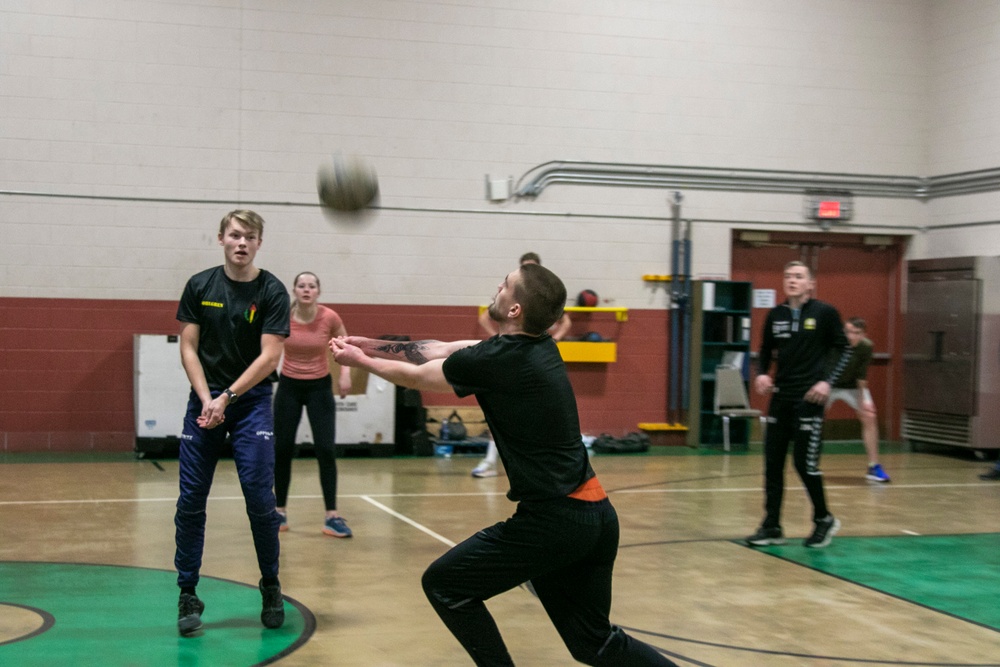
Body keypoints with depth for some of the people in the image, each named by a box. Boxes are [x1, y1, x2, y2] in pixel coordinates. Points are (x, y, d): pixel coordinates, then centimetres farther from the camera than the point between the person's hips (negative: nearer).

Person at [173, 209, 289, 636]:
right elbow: (188, 348, 2)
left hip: (251, 401, -2)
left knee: (260, 499, -6)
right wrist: (206, 399, -10)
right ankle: (188, 596, 10)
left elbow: (270, 356, -10)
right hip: (205, 400, 2)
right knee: (190, 501, 0)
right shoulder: (200, 286, 3)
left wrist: (227, 398, -15)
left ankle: (270, 588, 13)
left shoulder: (271, 291, -4)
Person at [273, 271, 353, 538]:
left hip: (319, 387, -1)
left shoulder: (329, 317, -12)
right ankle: (280, 512, 19)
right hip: (289, 386, 1)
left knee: (326, 450, -8)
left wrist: (345, 372, -8)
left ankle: (332, 516, -2)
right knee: (282, 449, 3)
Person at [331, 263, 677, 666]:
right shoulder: (538, 347, 9)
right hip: (596, 514, 9)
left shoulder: (495, 361, -15)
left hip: (554, 520, -9)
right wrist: (372, 346, 22)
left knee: (444, 585, 7)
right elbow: (442, 351, 19)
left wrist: (361, 361, 20)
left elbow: (415, 377, 3)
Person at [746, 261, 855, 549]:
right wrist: (762, 373, -1)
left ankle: (824, 519, 17)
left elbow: (843, 349, 0)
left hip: (809, 399, -5)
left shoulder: (825, 313, -4)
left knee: (805, 462, -5)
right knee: (772, 461, 3)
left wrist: (827, 381, -11)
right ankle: (772, 527, 12)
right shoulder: (775, 315, 7)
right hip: (780, 398, 5)